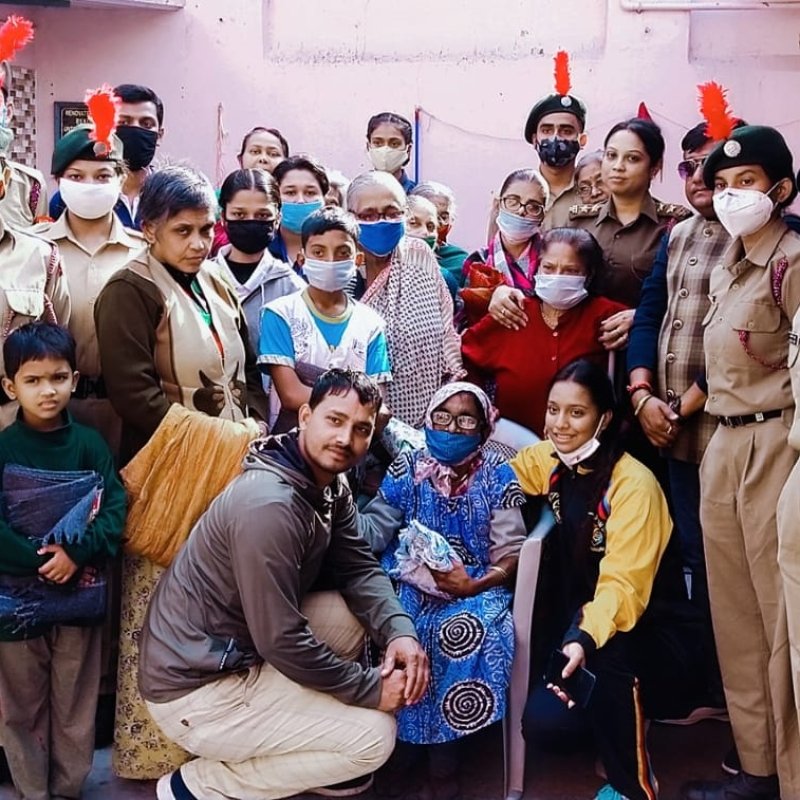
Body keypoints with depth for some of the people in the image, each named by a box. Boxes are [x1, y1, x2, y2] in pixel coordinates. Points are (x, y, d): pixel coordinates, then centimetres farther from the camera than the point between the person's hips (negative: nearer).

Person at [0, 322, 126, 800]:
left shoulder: (89, 443, -1)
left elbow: (116, 506, -8)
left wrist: (77, 553, -22)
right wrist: (40, 562, -22)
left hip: (80, 591, 1)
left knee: (76, 701, 10)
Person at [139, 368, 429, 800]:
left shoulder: (330, 486, 4)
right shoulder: (270, 505, -27)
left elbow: (360, 569, 4)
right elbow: (280, 640, -27)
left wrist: (399, 631, -16)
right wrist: (370, 687, -17)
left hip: (234, 649, 9)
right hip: (194, 689, -9)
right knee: (374, 735, -9)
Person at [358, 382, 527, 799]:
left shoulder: (498, 476, 2)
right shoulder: (407, 470, 8)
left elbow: (509, 555, -4)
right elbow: (373, 531, 1)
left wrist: (474, 585, -23)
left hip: (475, 587, -2)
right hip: (410, 581, 2)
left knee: (471, 630, -35)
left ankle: (443, 757, -17)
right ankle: (397, 741, -8)